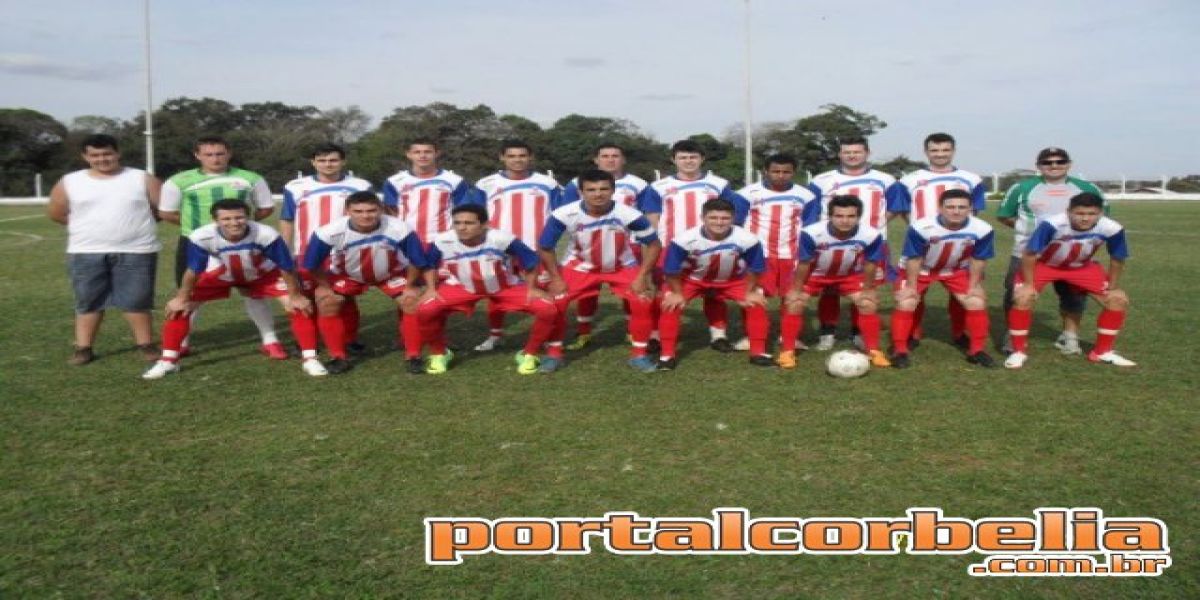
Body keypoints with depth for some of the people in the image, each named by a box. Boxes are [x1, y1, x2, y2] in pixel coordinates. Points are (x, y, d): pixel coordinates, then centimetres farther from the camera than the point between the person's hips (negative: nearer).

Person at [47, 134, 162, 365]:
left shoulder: (143, 179, 0)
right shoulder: (69, 182, 4)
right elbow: (55, 213, 13)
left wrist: (134, 220, 3)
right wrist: (90, 225, 9)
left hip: (136, 252, -2)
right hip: (86, 253, 2)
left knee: (136, 301, 1)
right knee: (88, 302, 7)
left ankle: (146, 345, 11)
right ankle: (83, 348, 14)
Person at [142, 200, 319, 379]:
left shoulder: (267, 235, -40)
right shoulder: (201, 237, -36)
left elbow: (286, 267, -24)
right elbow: (193, 270, -19)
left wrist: (295, 296, -14)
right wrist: (182, 298, -5)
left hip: (263, 274, -1)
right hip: (221, 274, 1)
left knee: (298, 306, -17)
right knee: (177, 308, -7)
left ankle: (310, 359, -3)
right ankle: (168, 361, 11)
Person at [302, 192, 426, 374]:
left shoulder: (399, 230, -37)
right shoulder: (330, 232, -36)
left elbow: (416, 261, -20)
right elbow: (312, 264, -19)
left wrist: (410, 287, -12)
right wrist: (324, 287, -9)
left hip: (392, 273, 0)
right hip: (347, 275, 1)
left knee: (413, 303, -16)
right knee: (326, 303, -15)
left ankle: (413, 356, 1)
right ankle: (339, 357, 1)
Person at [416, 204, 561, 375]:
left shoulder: (502, 239, -34)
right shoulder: (442, 241, -27)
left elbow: (530, 260, -16)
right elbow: (429, 264, -3)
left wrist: (531, 288, -12)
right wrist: (431, 289, -9)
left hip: (506, 286, -1)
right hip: (463, 286, 1)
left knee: (547, 309, -21)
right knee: (426, 310, -23)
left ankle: (529, 354, 6)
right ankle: (439, 354, 7)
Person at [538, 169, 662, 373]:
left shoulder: (629, 214, -31)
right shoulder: (564, 215, -30)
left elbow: (653, 244, -16)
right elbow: (545, 247, -13)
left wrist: (641, 277, -18)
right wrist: (556, 278, -13)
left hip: (622, 267, 0)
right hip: (580, 266, 0)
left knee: (643, 302, -16)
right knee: (554, 302, -13)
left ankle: (639, 354, 4)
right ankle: (554, 353, 7)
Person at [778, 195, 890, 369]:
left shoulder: (871, 235, -32)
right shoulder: (811, 233, -38)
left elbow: (870, 264, -13)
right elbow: (804, 263, -21)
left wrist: (868, 289, -3)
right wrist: (796, 290, -12)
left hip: (850, 275, 1)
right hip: (815, 274, -1)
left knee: (868, 304, -8)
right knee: (794, 303, -14)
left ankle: (874, 351, 9)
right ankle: (787, 351, 0)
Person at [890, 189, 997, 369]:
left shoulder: (982, 229, -27)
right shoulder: (921, 227, -36)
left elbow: (978, 260, -10)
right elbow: (914, 259, -21)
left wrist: (974, 285, -4)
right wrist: (911, 286, -14)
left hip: (957, 270, 3)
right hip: (921, 270, -2)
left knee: (977, 303, -4)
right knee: (905, 304, -14)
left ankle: (976, 350, 12)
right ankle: (899, 351, 1)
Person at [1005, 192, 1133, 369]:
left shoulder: (1111, 229, -27)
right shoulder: (1051, 224, -39)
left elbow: (1117, 259, -8)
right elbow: (1029, 254, -26)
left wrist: (1113, 288, -1)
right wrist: (1028, 284, -21)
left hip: (1082, 267, 3)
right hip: (1043, 264, -3)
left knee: (1119, 300, -4)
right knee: (1023, 298, -25)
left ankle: (1102, 352, 13)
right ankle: (1019, 351, -6)